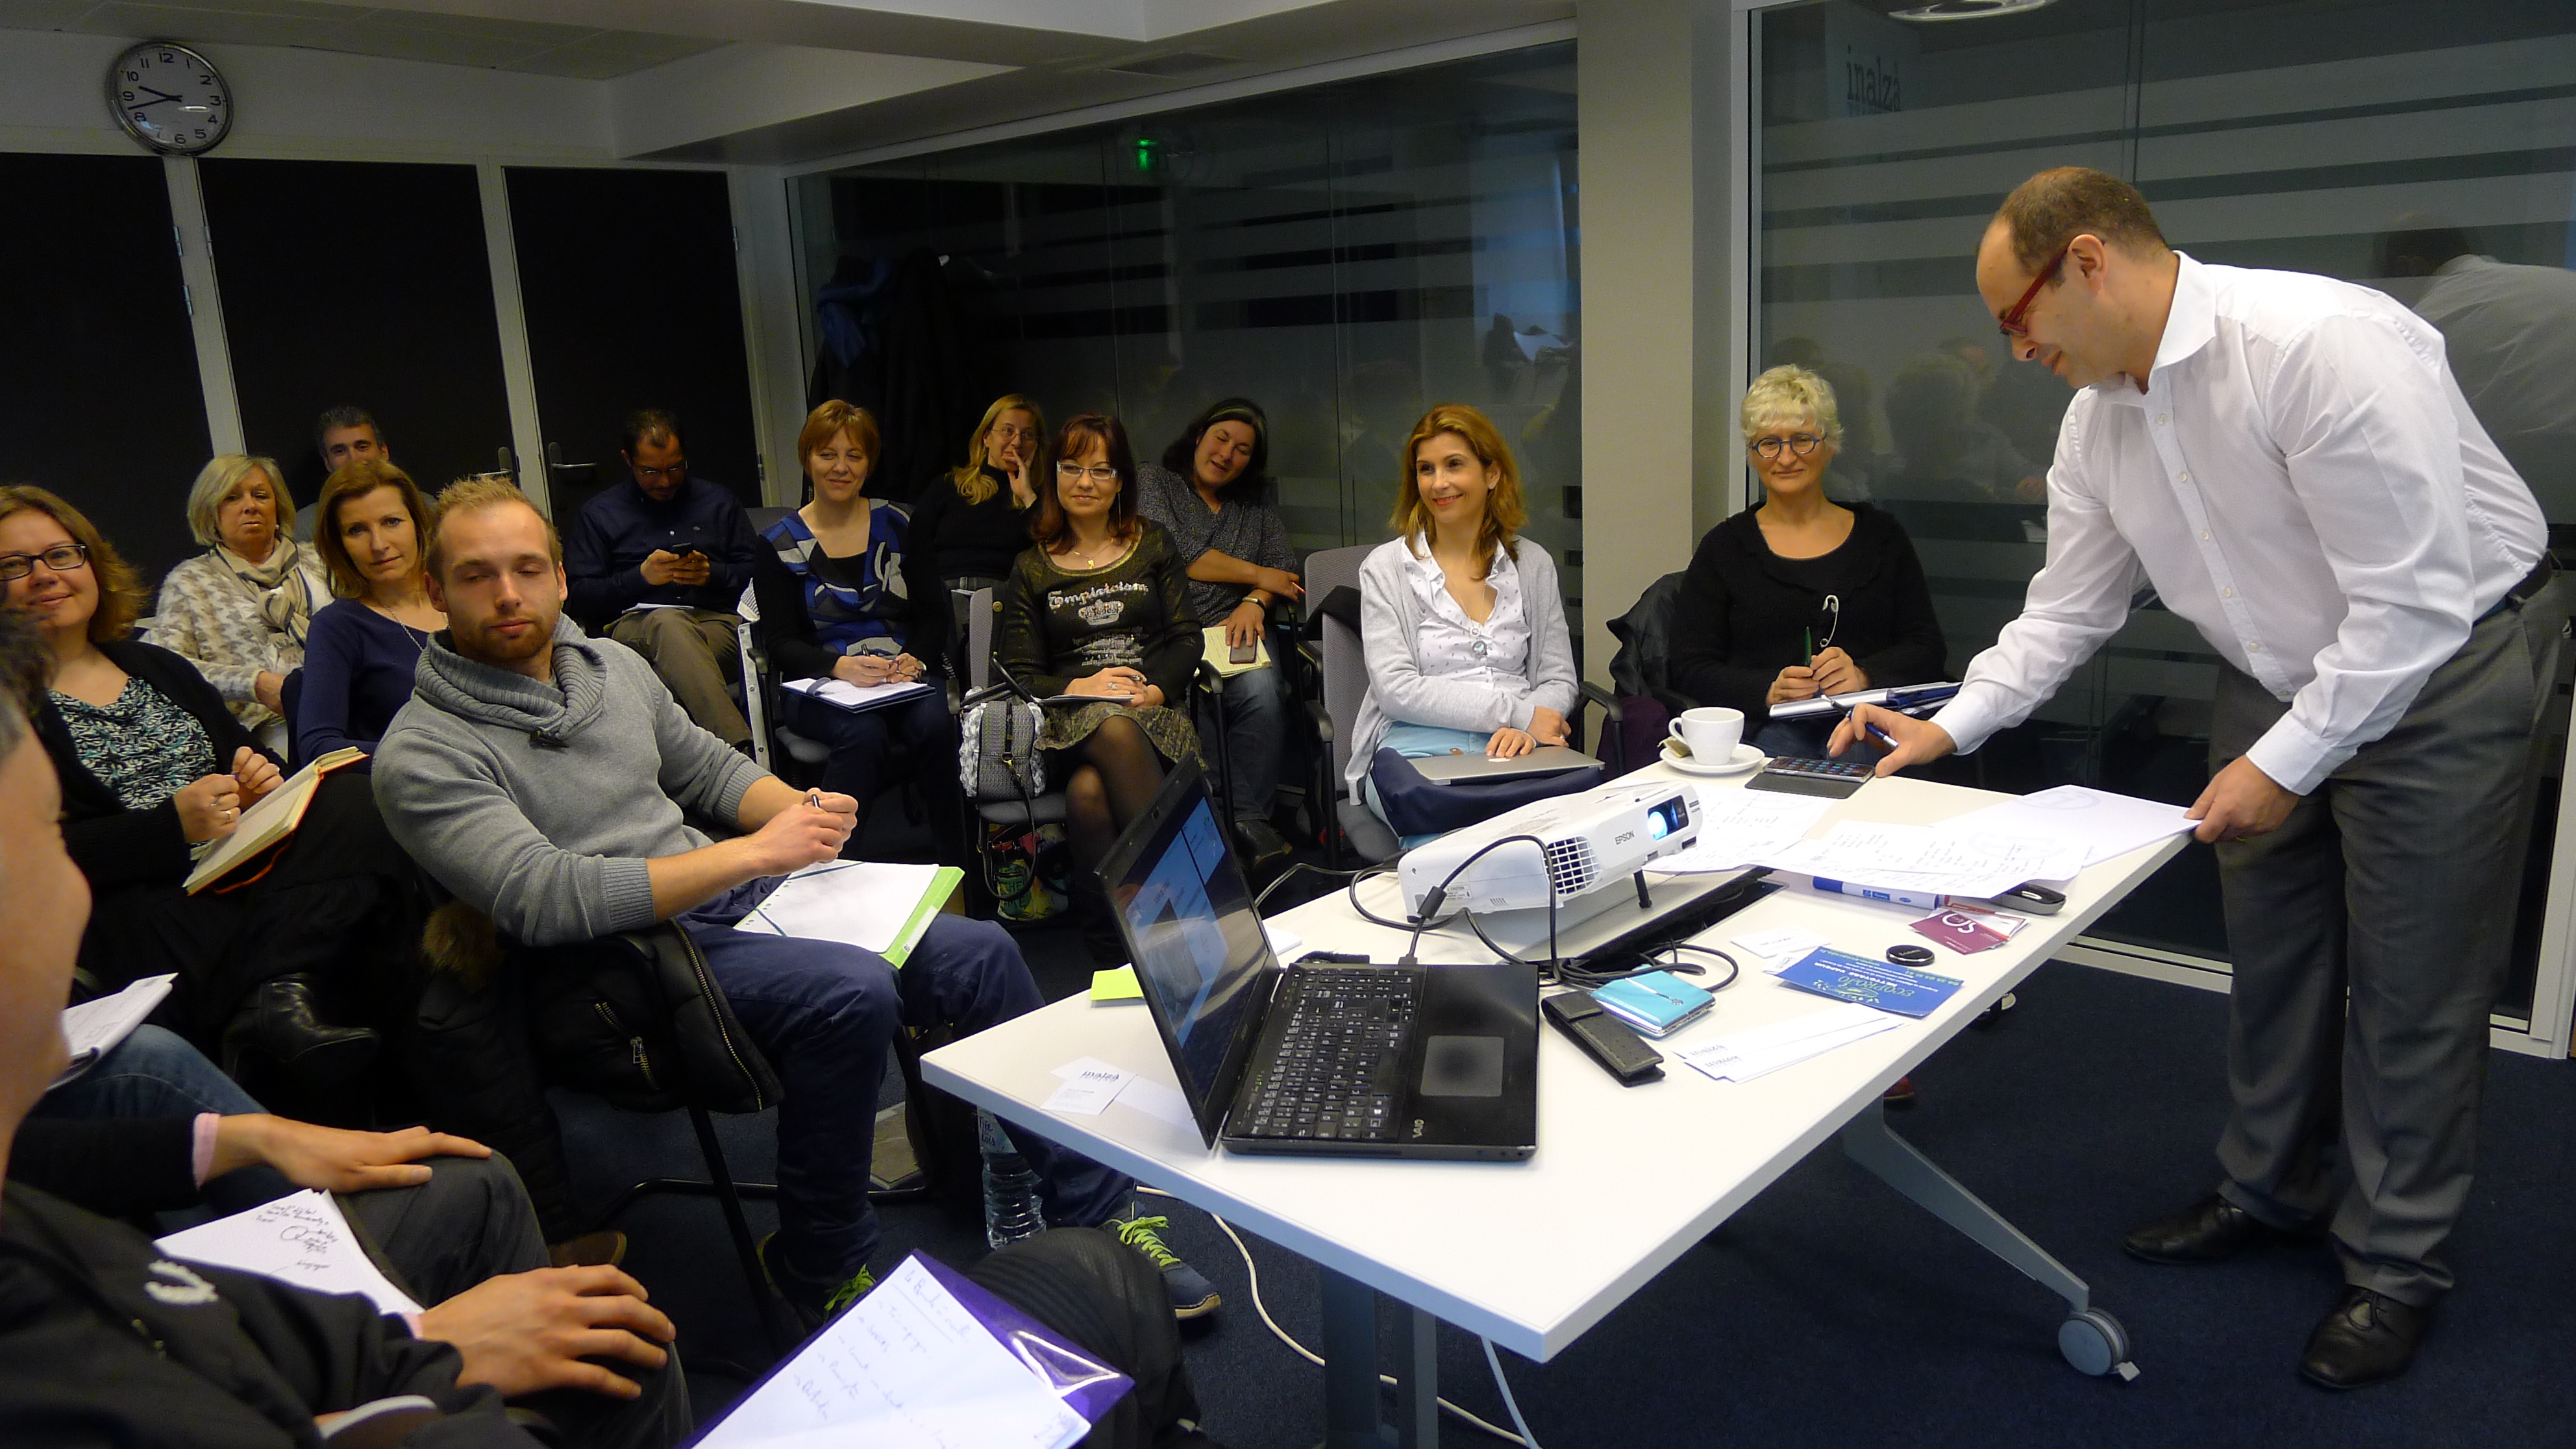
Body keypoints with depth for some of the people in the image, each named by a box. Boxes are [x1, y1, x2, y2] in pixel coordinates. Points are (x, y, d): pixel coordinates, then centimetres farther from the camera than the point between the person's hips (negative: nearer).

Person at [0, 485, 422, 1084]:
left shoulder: (159, 668, 24)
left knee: (350, 804, -28)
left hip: (244, 872, 6)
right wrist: (172, 827, -19)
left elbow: (245, 756, 23)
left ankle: (277, 993, -36)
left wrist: (259, 776, -3)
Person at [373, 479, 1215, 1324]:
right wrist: (753, 853, -24)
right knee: (852, 992, -32)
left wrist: (800, 811, -2)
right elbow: (543, 898, -22)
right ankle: (822, 1271, -10)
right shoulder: (424, 754, -10)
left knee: (979, 952, -6)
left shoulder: (612, 665, 11)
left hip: (737, 895, 7)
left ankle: (1095, 1216, 6)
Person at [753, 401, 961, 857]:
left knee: (936, 723, -32)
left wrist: (916, 660, -12)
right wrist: (841, 666, -19)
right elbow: (780, 643, 0)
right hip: (818, 688, -1)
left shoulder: (899, 524, 11)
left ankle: (957, 868, -24)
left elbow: (937, 612, 9)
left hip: (902, 678, 2)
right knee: (864, 732, -35)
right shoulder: (782, 543, 6)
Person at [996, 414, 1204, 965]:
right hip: (1071, 722, 0)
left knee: (1089, 792, -36)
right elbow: (1019, 674, 10)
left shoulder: (1153, 544, 18)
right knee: (1116, 730, -40)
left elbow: (1187, 640, 10)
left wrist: (1155, 689, -11)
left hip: (1154, 709, 0)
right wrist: (1080, 687, -10)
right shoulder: (1032, 568, 18)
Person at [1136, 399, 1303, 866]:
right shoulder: (1153, 481, 12)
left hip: (1239, 630, 3)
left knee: (1261, 691, -32)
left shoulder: (1256, 505, 25)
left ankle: (1249, 819, -24)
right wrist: (1257, 575, 3)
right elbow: (1172, 553, -3)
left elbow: (1285, 567, 14)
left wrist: (1255, 602, -9)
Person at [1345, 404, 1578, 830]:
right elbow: (1396, 690, -6)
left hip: (1515, 747, 3)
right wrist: (1518, 712, -11)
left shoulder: (1533, 563, 15)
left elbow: (1559, 680, 12)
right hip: (1417, 746, -3)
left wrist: (1526, 731, -13)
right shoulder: (1386, 567, 6)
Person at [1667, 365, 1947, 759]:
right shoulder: (1725, 546, 11)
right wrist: (1769, 691, -14)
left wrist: (1863, 675, -11)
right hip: (1766, 729, 0)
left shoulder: (1880, 535, 16)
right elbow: (1691, 666, 4)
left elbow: (1927, 649, 10)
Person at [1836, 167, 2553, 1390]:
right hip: (2274, 678, 7)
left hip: (2435, 669, -7)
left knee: (2410, 983, 3)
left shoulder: (2319, 347, -30)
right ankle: (2271, 1189, 36)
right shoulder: (2100, 416, -5)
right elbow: (2066, 612, 4)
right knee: (2268, 951, 16)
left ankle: (2396, 1265, 21)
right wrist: (1947, 727, -4)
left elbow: (2413, 600, -28)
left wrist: (2284, 764, -23)